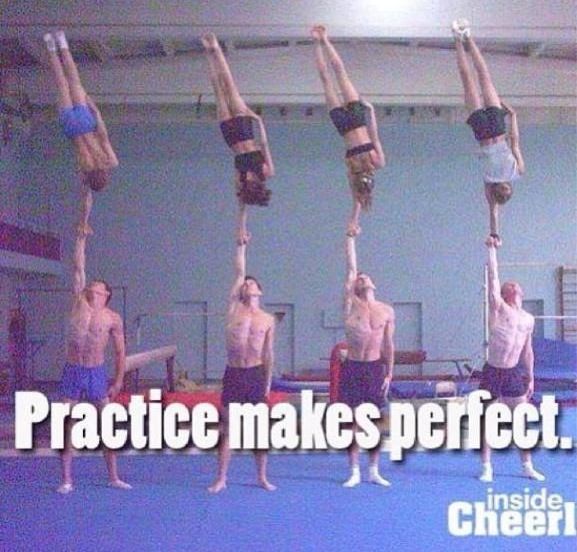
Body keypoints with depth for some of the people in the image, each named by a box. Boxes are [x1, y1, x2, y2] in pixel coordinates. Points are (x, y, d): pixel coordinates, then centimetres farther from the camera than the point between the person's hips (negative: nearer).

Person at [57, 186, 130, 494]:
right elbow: (78, 266, -3)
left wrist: (119, 381, -4)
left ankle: (113, 477, 15)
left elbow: (120, 351, 5)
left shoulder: (113, 318, 0)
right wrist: (84, 224, -6)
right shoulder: (78, 303, 1)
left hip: (97, 373, 0)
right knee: (66, 426, 1)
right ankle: (66, 480, 11)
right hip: (73, 371, 0)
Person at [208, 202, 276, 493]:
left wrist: (268, 381, 6)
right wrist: (241, 244, 0)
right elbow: (239, 271, 1)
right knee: (227, 428, 1)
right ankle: (221, 478, 8)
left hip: (256, 374, 1)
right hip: (233, 373, 0)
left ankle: (262, 477, 18)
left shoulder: (268, 320, 6)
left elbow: (269, 353, 9)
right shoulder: (234, 308, 4)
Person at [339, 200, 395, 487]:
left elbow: (388, 345, 6)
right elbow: (350, 267, -3)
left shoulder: (387, 311, 5)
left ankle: (373, 471, 18)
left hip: (376, 368, 1)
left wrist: (389, 374, 2)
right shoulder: (351, 304, 1)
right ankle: (355, 472, 12)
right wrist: (351, 236, -5)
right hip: (352, 368, -1)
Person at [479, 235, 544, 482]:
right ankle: (487, 467, 11)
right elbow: (493, 278, -13)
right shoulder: (498, 308, -5)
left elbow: (527, 349, 16)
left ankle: (527, 466, 20)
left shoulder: (528, 319, 10)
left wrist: (530, 377, 15)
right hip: (492, 372, -4)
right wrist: (492, 249, -14)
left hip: (514, 374, 4)